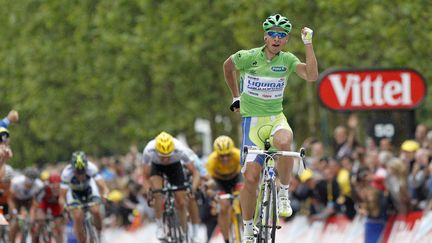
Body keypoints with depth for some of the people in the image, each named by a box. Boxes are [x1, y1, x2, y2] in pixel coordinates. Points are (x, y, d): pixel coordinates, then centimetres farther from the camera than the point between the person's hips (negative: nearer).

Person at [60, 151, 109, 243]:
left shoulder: (91, 168, -34)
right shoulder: (67, 173, -35)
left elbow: (103, 186, -35)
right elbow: (62, 195, -33)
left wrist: (105, 195, -55)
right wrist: (63, 205, -52)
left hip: (89, 188, 1)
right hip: (74, 192, 0)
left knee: (96, 211, -22)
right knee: (78, 218, -19)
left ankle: (99, 234, 7)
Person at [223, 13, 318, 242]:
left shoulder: (287, 60, -1)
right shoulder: (248, 57, -6)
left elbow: (311, 75, -17)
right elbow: (227, 66, 15)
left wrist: (308, 43, -20)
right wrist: (236, 97, 20)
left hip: (276, 118, 1)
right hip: (252, 120, -1)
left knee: (284, 142, -37)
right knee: (251, 178, -9)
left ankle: (284, 193, -15)